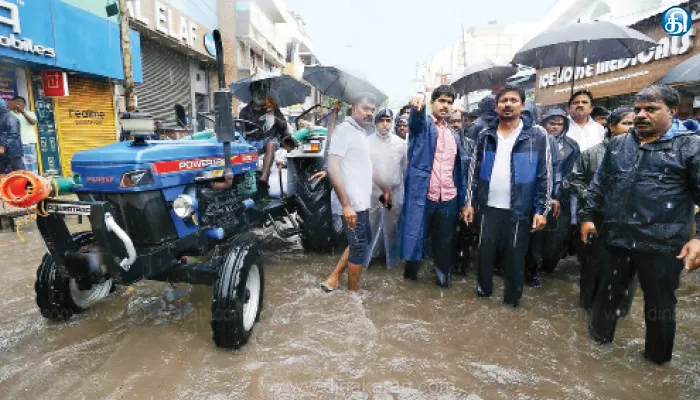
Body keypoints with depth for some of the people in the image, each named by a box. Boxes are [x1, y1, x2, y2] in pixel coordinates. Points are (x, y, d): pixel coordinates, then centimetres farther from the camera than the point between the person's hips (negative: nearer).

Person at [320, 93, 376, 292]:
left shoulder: (361, 132, 14)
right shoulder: (345, 129, -13)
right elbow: (333, 168, -22)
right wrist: (346, 204, -25)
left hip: (361, 202, 9)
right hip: (352, 204, -9)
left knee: (361, 243, 19)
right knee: (359, 247, 2)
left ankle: (333, 279, 26)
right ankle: (353, 293, 19)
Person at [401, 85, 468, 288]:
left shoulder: (454, 135, 17)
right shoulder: (422, 125, 3)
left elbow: (459, 169, 17)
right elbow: (416, 118, -23)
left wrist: (463, 200, 13)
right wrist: (418, 104, -47)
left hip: (448, 198, 5)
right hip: (421, 195, -4)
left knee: (445, 242, 12)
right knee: (415, 235, 5)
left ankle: (443, 276, 31)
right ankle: (411, 271, 28)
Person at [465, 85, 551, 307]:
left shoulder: (537, 136, -4)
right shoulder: (486, 136, 5)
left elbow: (545, 175, -3)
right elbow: (474, 170, 8)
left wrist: (542, 209, -7)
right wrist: (470, 202, 4)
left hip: (519, 209, -2)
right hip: (489, 206, 3)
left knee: (515, 254, 9)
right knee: (485, 250, 11)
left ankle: (513, 297, 27)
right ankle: (483, 288, 31)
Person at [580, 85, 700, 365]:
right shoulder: (618, 145, 9)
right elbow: (599, 185, 15)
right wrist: (587, 216, 11)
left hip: (663, 246, -3)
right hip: (618, 239, 4)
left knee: (660, 304, 14)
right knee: (607, 294, 17)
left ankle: (657, 357, 36)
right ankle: (599, 337, 38)